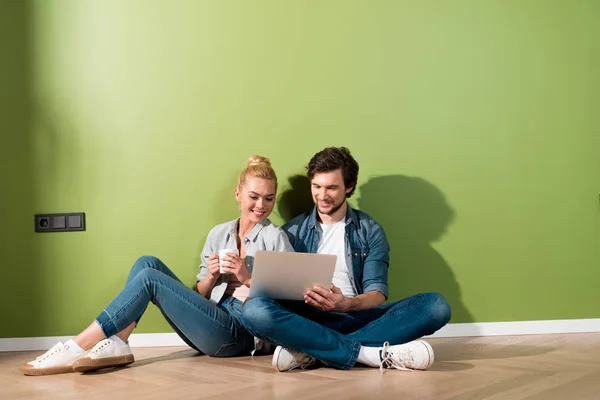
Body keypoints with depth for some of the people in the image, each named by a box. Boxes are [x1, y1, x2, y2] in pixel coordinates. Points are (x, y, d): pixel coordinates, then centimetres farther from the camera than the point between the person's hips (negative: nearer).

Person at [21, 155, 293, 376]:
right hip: (209, 326, 6)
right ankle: (115, 344, -20)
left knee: (149, 278, -18)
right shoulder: (218, 233, 15)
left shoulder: (274, 237, 0)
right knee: (148, 263, -8)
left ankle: (77, 348, -19)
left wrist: (247, 278, -14)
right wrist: (211, 276, -5)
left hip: (237, 332, -6)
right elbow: (199, 295, 16)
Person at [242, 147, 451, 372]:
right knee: (254, 310, -32)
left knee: (436, 305, -23)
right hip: (307, 320, -1)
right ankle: (371, 353, -33)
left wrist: (347, 304, -22)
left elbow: (378, 293, 1)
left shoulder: (370, 231, 11)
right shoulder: (292, 232, 12)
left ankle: (309, 350, -32)